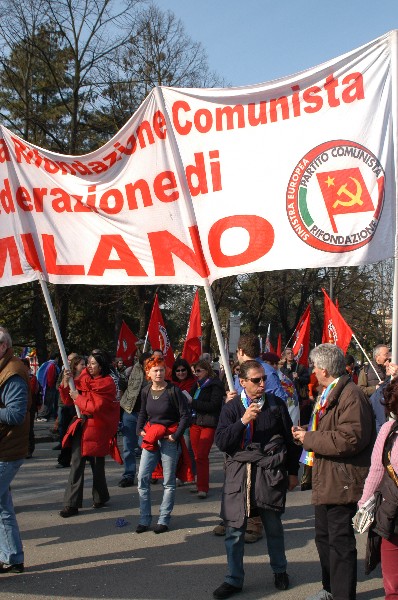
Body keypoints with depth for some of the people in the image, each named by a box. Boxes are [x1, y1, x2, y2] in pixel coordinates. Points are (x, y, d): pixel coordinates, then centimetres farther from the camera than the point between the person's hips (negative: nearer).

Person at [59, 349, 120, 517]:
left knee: (97, 464, 9)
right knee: (76, 463, -1)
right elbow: (68, 399, 9)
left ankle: (100, 497, 30)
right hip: (82, 425, 5)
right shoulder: (84, 377, 7)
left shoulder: (107, 383, -11)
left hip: (97, 428, -5)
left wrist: (78, 398, -11)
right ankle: (71, 504, 1)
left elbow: (95, 406, -19)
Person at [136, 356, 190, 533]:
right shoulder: (146, 392, 4)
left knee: (169, 481, 4)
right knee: (142, 477, -1)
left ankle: (164, 519, 15)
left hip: (169, 439, -4)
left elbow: (185, 415, -8)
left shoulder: (173, 391, -10)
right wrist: (140, 429, 4)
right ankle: (144, 519, 10)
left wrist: (176, 435, -14)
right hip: (150, 438, 4)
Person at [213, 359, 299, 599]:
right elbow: (221, 442, -8)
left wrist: (293, 471, 11)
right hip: (239, 473, 0)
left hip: (270, 473, 0)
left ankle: (280, 571, 36)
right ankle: (234, 579, 19)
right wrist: (243, 421, -19)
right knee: (234, 528, 3)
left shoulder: (276, 404, 2)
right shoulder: (232, 408, 1)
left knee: (273, 526, 13)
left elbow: (289, 439, 9)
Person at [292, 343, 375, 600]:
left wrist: (309, 439, -19)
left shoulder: (351, 396, -19)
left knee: (340, 542, -1)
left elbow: (350, 439, -28)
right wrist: (307, 434, 5)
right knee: (324, 538, 20)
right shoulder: (328, 394, 15)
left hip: (342, 481, -11)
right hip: (326, 480, 11)